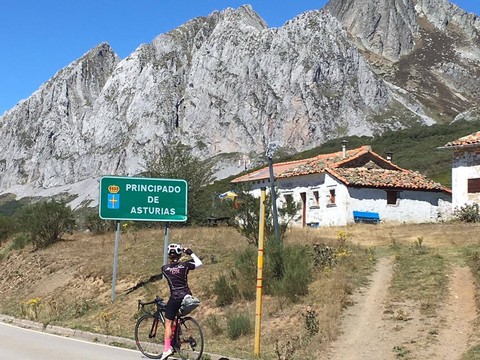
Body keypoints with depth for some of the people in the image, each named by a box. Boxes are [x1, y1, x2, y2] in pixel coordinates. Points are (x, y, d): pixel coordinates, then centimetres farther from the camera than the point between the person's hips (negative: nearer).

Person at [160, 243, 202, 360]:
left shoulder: (165, 268, -3)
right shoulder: (184, 265, -1)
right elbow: (199, 263, 10)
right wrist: (191, 253, 15)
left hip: (175, 298, -3)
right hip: (187, 296, 3)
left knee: (168, 323, 3)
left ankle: (167, 348, -6)